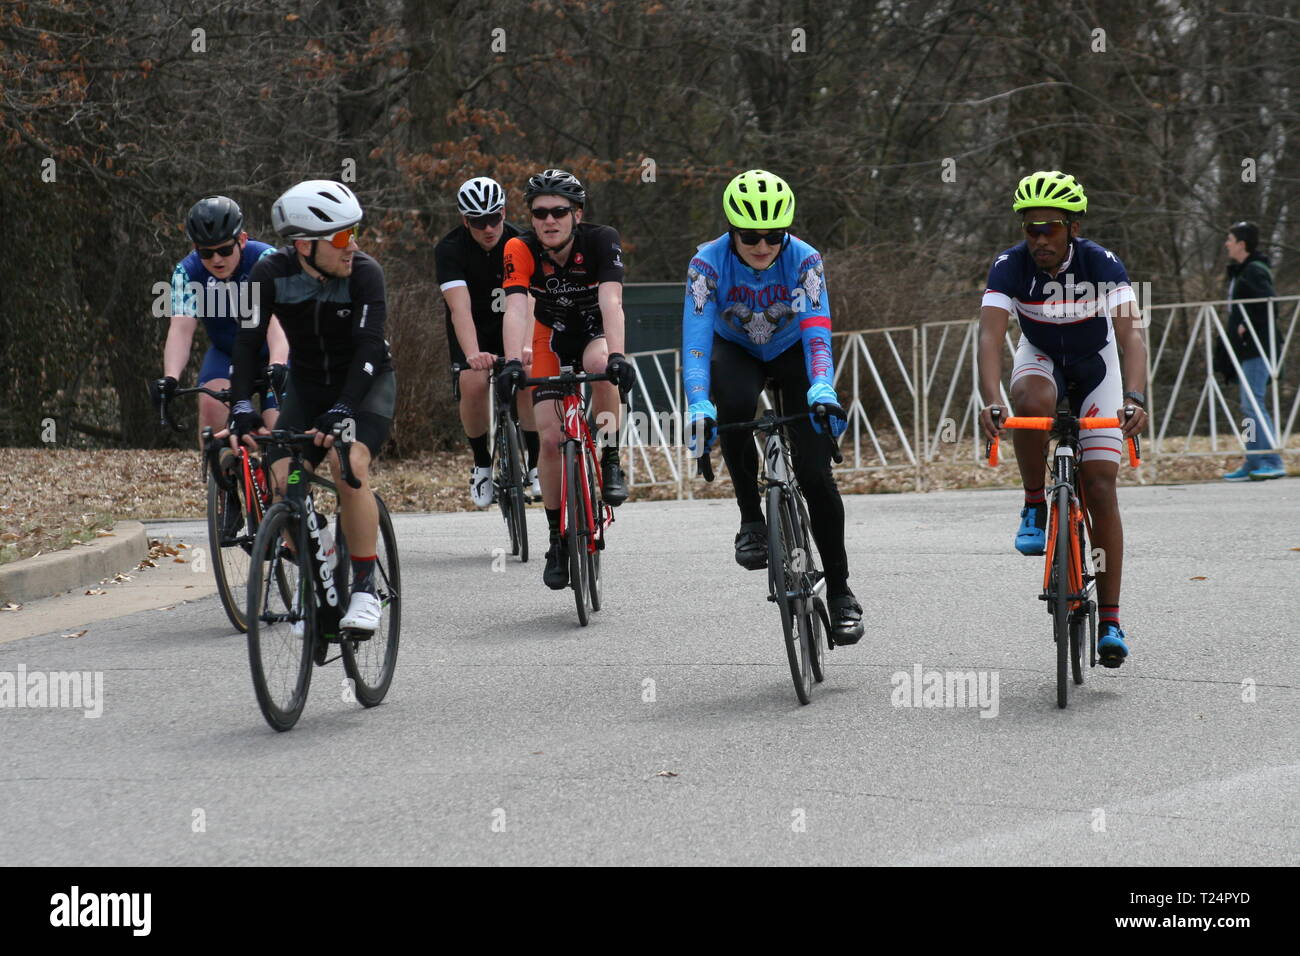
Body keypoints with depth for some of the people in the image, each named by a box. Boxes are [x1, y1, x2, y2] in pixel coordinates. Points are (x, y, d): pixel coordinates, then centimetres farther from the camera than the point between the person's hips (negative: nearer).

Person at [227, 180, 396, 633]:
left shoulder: (364, 273, -23)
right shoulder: (272, 273, -16)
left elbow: (368, 346, -30)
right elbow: (248, 340, -18)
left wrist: (342, 409, -41)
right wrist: (242, 406, -31)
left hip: (365, 381, -3)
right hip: (308, 385, 3)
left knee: (349, 463, -29)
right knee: (282, 480, -16)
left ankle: (365, 590, -22)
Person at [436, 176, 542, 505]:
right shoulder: (450, 250, -26)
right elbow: (460, 308, -39)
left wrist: (526, 345, -55)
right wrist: (472, 354, -56)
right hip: (473, 328, 0)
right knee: (473, 383, -25)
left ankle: (536, 465, -11)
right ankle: (482, 464, -3)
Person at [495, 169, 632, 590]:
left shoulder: (602, 240, -27)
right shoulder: (521, 250, -24)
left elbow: (611, 302, -39)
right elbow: (516, 309, -35)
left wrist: (617, 355, -55)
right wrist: (512, 362, -52)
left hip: (596, 331, -1)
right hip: (552, 337, 1)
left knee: (601, 365, -38)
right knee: (550, 437, -11)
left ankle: (611, 463, -20)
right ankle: (558, 538, 4)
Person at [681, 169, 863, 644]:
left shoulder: (804, 260, -28)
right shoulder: (708, 263, -28)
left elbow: (817, 333, -38)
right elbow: (695, 337, -36)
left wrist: (822, 390, -57)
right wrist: (698, 404, -52)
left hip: (792, 351, 0)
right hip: (736, 352, 0)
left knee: (815, 472, -13)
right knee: (734, 404, -37)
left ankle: (840, 591, 1)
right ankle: (751, 518, -17)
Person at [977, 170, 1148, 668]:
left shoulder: (1102, 264, -27)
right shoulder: (1010, 266, -25)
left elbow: (1131, 333, -36)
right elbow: (991, 336, -35)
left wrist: (1135, 398, -53)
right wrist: (990, 401, -52)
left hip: (1096, 366, 0)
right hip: (1041, 359, 0)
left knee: (1100, 488, -10)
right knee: (1034, 401, -38)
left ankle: (1109, 621, -6)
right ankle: (1034, 508, -15)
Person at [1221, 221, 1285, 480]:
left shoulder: (1255, 271, -12)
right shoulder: (1238, 272, 18)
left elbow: (1267, 303, -24)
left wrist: (1247, 326, -19)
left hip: (1256, 348, -11)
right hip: (1245, 349, 11)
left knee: (1253, 403, -15)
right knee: (1250, 406, 12)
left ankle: (1272, 462, -16)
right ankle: (1253, 464, 15)